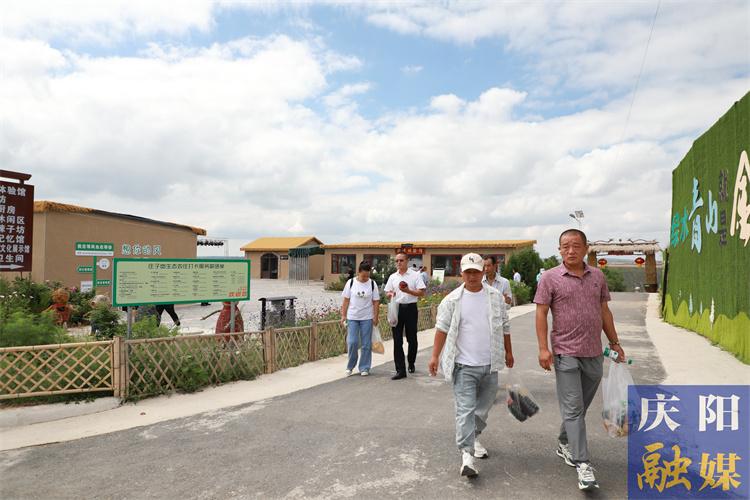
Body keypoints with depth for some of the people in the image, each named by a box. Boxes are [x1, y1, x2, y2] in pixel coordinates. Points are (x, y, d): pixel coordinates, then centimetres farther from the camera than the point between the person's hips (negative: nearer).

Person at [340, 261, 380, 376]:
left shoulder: (372, 284, -1)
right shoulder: (351, 283, -1)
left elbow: (376, 302, 2)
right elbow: (346, 301, 3)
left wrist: (375, 317, -2)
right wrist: (343, 315, 0)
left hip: (367, 318, 0)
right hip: (352, 317, 0)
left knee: (366, 344, 4)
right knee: (352, 342, -5)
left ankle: (364, 368, 17)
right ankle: (350, 366, 16)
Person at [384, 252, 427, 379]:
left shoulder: (415, 275, 0)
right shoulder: (392, 277, 11)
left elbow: (421, 292, -4)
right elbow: (388, 292, 16)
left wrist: (408, 291, -17)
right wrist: (390, 294, -6)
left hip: (410, 308, -3)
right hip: (396, 308, 3)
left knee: (412, 339, 9)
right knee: (397, 340, -1)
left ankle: (411, 364, 31)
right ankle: (400, 370, 1)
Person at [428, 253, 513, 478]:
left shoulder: (495, 297, 4)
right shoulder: (452, 300, -4)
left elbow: (504, 327, 13)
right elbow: (442, 329, -2)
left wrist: (508, 352, 17)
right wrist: (435, 356, -6)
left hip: (489, 364, 3)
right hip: (464, 365, -3)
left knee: (483, 406, 16)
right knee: (465, 409, -7)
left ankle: (473, 437, 38)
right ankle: (467, 453, -3)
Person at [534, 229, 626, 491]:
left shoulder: (598, 276, 9)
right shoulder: (550, 278, -5)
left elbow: (605, 312, 16)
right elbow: (541, 313, -7)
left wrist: (615, 343, 16)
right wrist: (543, 348, -14)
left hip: (594, 353, 5)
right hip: (566, 353, -5)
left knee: (581, 406, 16)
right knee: (573, 408, -3)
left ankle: (564, 443, 35)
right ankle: (583, 464, 1)